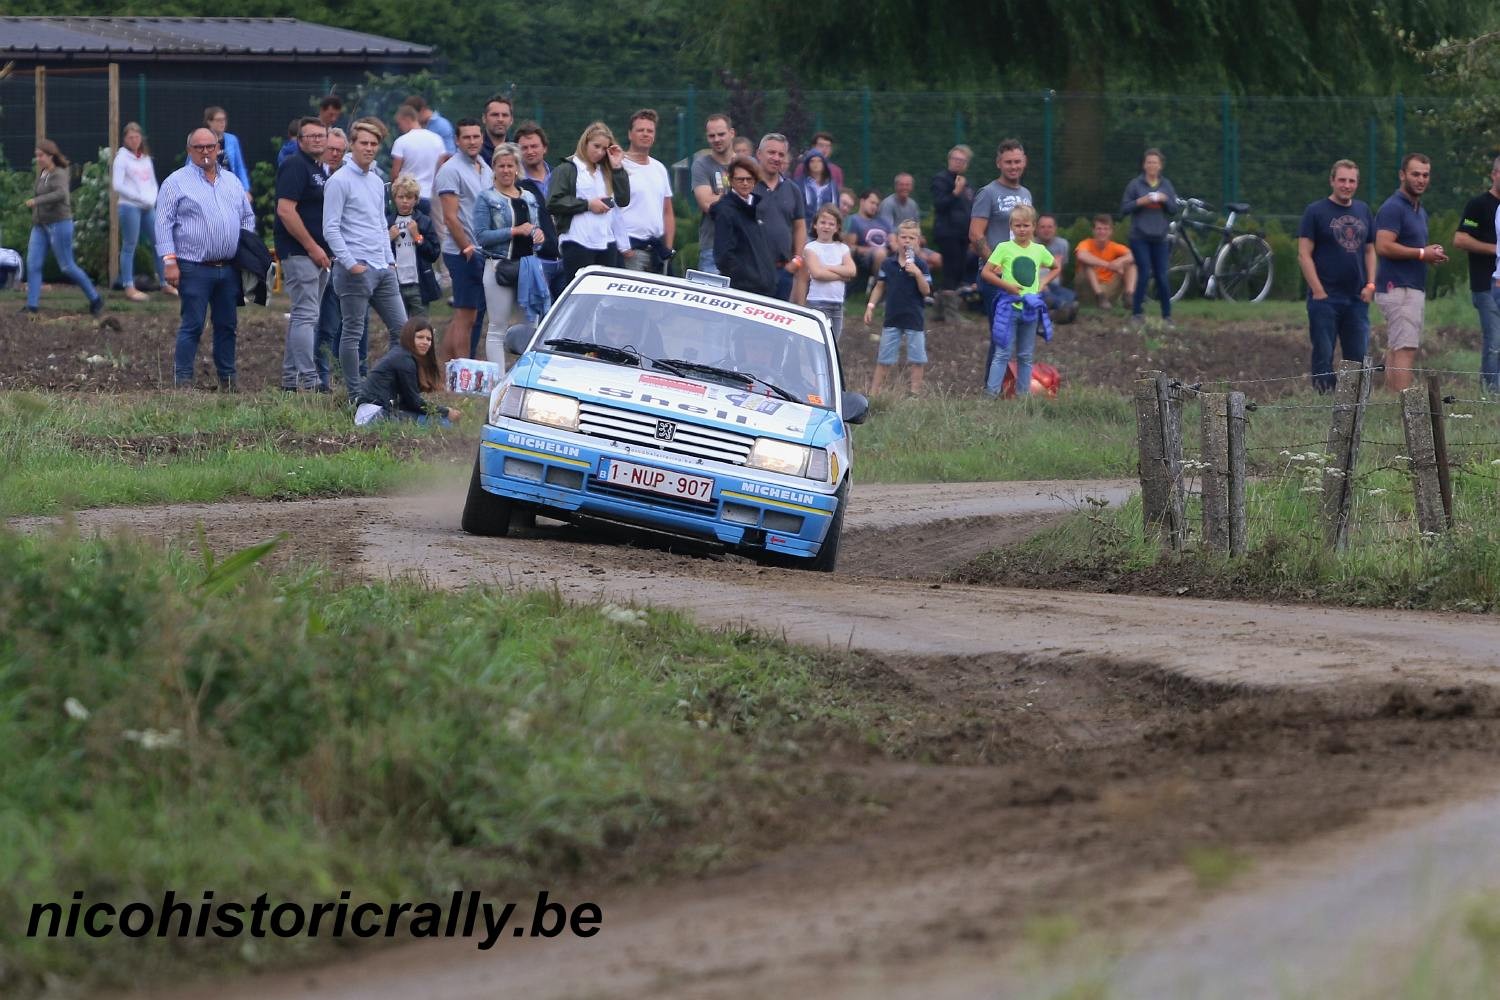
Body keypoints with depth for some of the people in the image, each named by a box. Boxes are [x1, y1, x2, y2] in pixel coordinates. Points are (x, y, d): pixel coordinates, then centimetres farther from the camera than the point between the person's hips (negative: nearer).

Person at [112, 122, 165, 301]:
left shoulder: (145, 158, 14)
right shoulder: (122, 158, -4)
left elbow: (153, 182, 16)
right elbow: (118, 185, -12)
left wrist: (153, 198, -4)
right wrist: (140, 198, -15)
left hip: (148, 206, 6)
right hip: (130, 206, -6)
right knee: (129, 246, -3)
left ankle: (164, 282, 14)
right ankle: (129, 287, 0)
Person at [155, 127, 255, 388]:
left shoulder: (232, 182, 16)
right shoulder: (177, 182, -1)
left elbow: (248, 217, 25)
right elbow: (164, 223, -6)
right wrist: (169, 261, -13)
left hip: (229, 268, 5)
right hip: (194, 268, -5)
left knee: (227, 325, 9)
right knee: (192, 325, -7)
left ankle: (227, 379, 16)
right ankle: (183, 381, -4)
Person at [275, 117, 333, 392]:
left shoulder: (323, 170, 18)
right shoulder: (295, 167, -11)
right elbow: (285, 210, -20)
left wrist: (324, 250, 16)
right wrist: (313, 247, -19)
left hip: (318, 253, 10)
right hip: (299, 252, -10)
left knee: (302, 316, 12)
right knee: (306, 315, -13)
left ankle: (290, 379, 17)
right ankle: (308, 380, -17)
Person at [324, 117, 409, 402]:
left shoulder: (377, 183, 17)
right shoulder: (340, 181, -7)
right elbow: (331, 229, -12)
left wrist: (390, 260, 14)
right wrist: (350, 264, -17)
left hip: (383, 270, 8)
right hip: (356, 270, -8)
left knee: (401, 328, 6)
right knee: (353, 334, -2)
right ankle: (355, 396, 2)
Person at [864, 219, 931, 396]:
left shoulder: (920, 265, -5)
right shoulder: (888, 264, 3)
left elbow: (926, 291, -9)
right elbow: (880, 287, 11)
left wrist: (917, 274, -23)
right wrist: (871, 306, 5)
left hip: (914, 319, -2)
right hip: (892, 318, 2)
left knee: (916, 360, 4)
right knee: (884, 360, 7)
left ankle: (916, 393, 12)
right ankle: (873, 393, 11)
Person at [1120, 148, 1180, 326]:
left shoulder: (1166, 185, 10)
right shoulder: (1135, 185, 1)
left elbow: (1174, 209, 8)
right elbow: (1124, 209, -1)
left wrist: (1165, 200, -11)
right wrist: (1139, 202, -17)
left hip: (1159, 238, 3)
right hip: (1139, 238, -2)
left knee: (1161, 277, -1)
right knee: (1145, 273, -14)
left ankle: (1167, 315, 8)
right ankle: (1137, 313, -5)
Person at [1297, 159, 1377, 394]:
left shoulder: (1363, 211, 13)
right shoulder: (1316, 211, -2)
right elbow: (1304, 255, -6)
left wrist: (1370, 284, 4)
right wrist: (1318, 291, -13)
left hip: (1357, 299, 5)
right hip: (1325, 299, -5)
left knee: (1358, 357, 3)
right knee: (1324, 357, -3)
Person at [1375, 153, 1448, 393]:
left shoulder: (1420, 211, 21)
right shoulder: (1393, 208, -10)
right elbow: (1384, 247, -21)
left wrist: (1431, 253, 10)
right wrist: (1422, 253, -16)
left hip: (1414, 288, 10)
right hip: (1399, 289, -10)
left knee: (1395, 350, 9)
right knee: (1405, 351, -16)